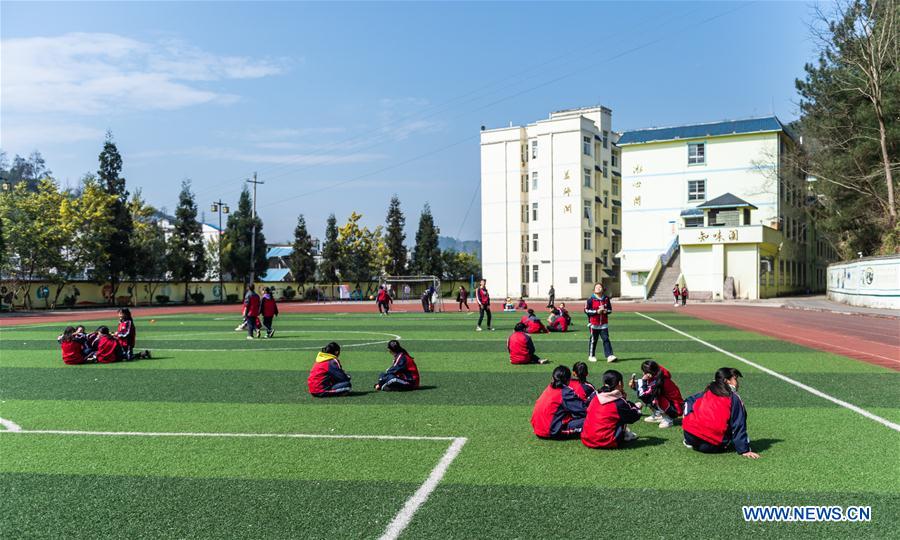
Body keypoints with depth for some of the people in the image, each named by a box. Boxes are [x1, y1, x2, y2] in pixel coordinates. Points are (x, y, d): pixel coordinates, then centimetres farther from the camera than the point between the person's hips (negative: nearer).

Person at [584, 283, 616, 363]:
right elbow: (586, 310, -7)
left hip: (604, 323, 3)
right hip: (594, 323, -3)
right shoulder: (591, 299, -5)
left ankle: (609, 356, -8)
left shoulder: (606, 298, 5)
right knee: (593, 340, 5)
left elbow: (610, 309, 12)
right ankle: (591, 356, 17)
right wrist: (597, 311, -16)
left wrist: (605, 311, -11)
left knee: (606, 339, -4)